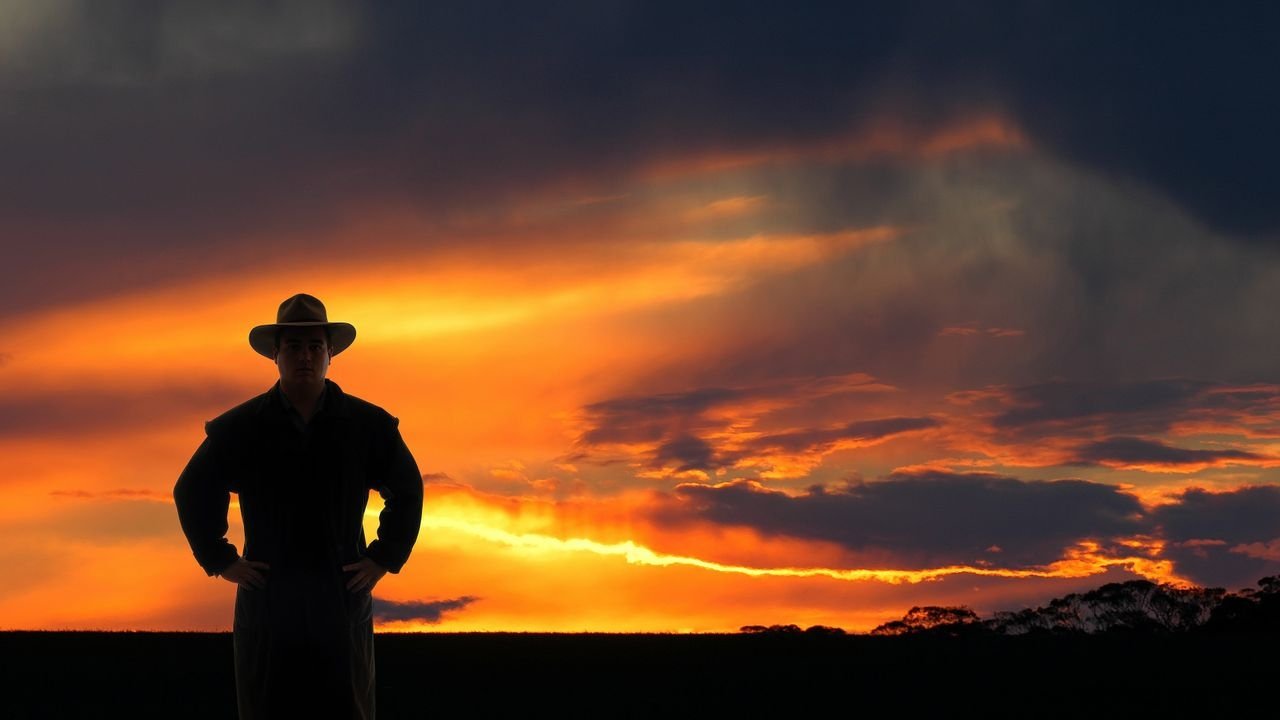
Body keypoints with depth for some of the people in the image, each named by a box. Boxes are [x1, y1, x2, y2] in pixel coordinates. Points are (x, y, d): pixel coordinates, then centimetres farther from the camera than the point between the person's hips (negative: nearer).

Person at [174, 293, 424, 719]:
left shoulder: (369, 425, 5)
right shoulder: (239, 428, 3)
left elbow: (407, 491, 16)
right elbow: (191, 493, 13)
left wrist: (384, 559, 7)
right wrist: (221, 561, 5)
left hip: (343, 603, 1)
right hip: (265, 602, 0)